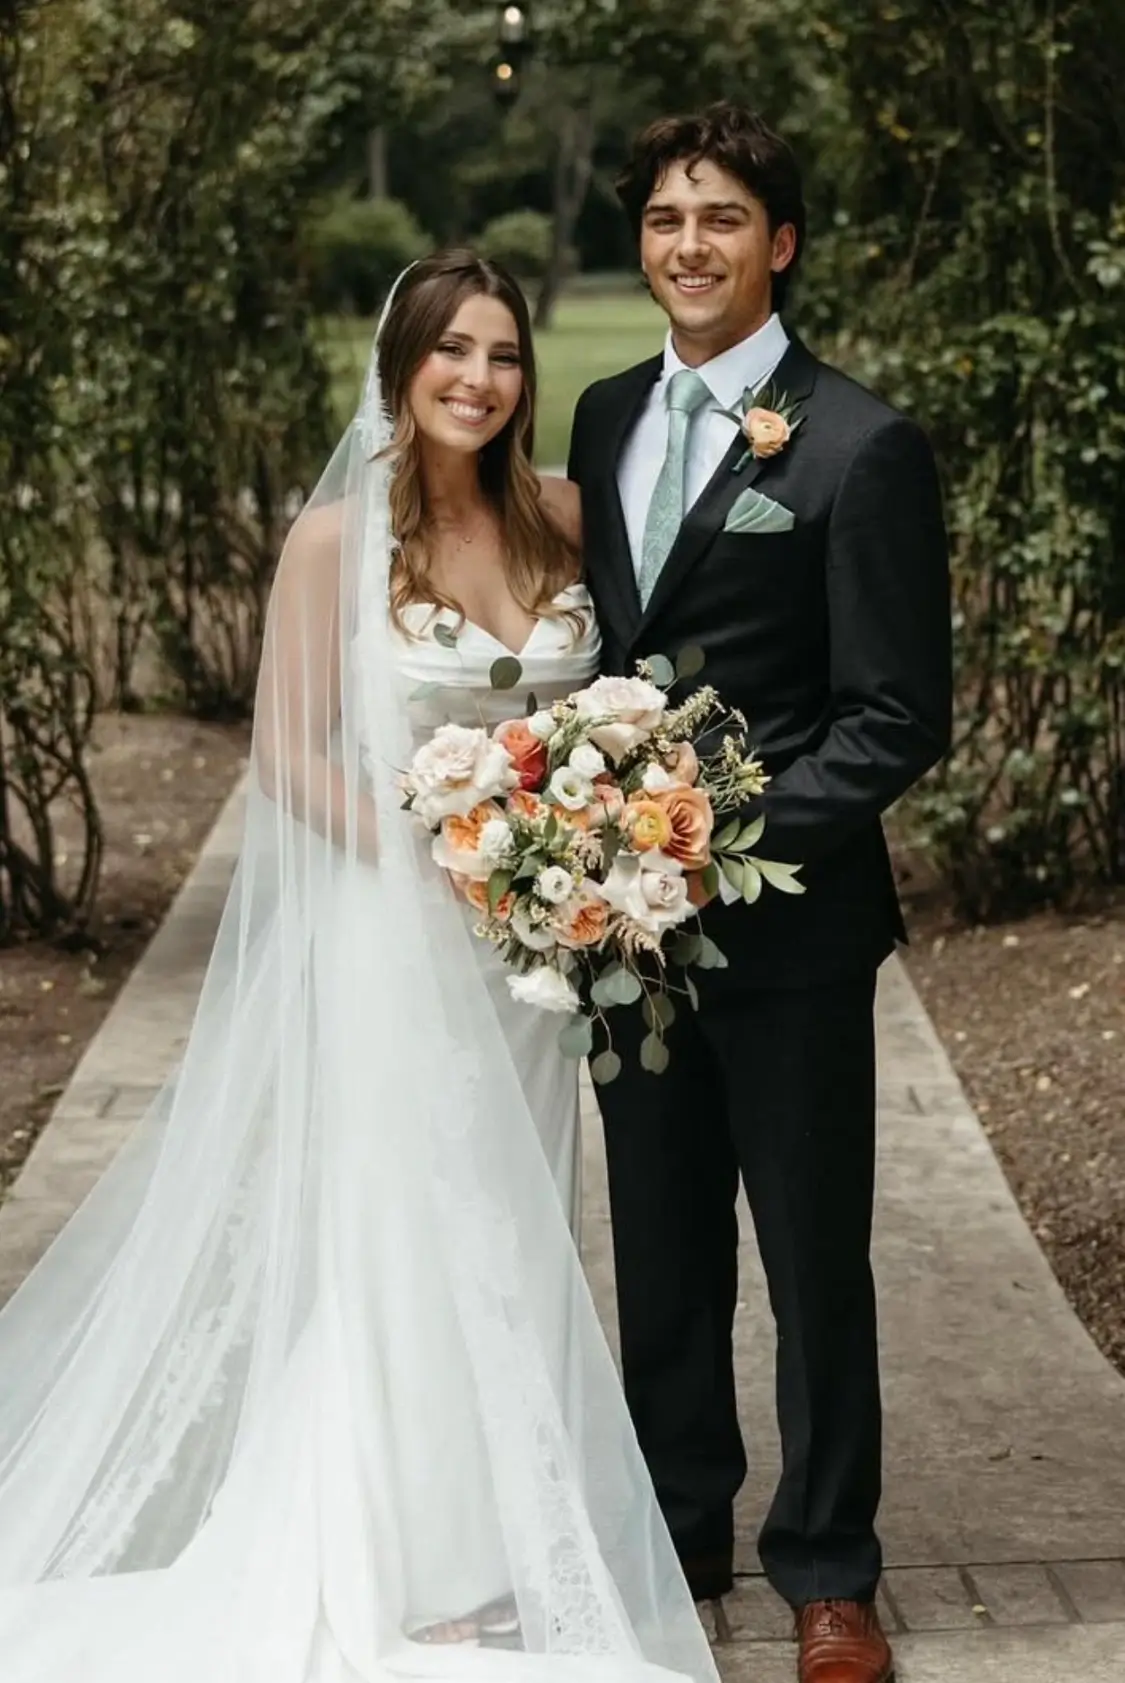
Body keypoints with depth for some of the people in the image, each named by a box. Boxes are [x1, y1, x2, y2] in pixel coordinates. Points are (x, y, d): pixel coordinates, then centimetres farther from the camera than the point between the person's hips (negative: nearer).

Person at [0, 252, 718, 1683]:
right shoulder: (339, 536, -9)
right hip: (391, 934, -4)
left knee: (512, 1240, 12)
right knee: (407, 1242, 1)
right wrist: (442, 862, -17)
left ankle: (512, 1554, 27)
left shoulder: (563, 519, 2)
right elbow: (289, 756, -8)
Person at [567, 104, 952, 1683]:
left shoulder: (861, 447, -11)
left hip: (786, 923, -5)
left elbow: (898, 718, -12)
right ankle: (678, 1534, 32)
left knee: (815, 1261, 7)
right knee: (661, 1255, 16)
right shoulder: (606, 417, 9)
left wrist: (737, 838, -20)